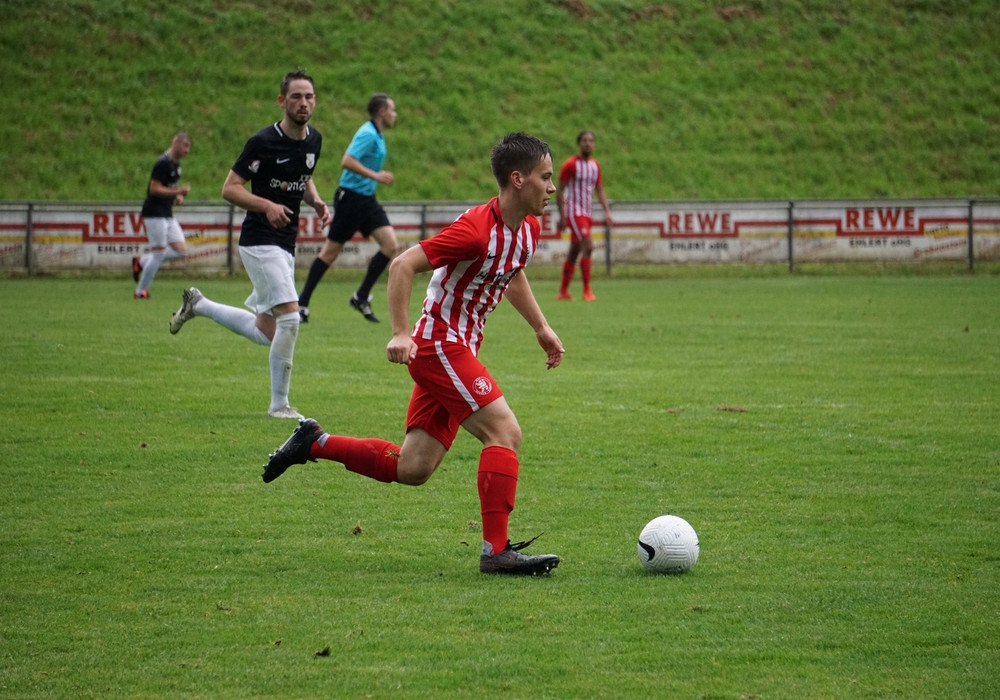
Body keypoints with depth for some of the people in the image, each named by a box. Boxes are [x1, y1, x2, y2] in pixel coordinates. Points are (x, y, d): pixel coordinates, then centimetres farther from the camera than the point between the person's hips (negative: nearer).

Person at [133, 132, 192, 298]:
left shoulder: (175, 163, 13)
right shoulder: (163, 163, -17)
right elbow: (154, 189, -20)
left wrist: (178, 196, 7)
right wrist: (178, 191, -24)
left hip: (167, 215, 9)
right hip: (155, 214, -9)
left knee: (181, 250, 4)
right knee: (159, 253, -6)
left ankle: (141, 262, 16)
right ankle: (140, 291, 6)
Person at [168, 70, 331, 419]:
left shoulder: (313, 140, 7)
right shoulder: (264, 141, -15)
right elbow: (230, 188, -12)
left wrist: (316, 201, 3)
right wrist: (267, 205, -27)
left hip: (286, 245, 8)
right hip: (260, 242, -8)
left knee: (265, 333, 13)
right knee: (290, 316, -19)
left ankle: (198, 304, 34)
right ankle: (279, 404, -7)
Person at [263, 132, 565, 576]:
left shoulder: (528, 228, 6)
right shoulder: (477, 229, -22)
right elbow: (403, 266, -22)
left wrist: (541, 328, 25)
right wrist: (401, 334, -27)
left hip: (457, 350, 9)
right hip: (439, 345, -9)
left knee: (411, 470, 7)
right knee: (505, 431, -18)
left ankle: (313, 443, 20)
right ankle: (496, 550, -16)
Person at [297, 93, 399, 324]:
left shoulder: (377, 136, 12)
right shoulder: (368, 134, -17)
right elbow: (347, 161, -28)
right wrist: (375, 176, -26)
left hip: (366, 200, 9)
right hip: (351, 198, -9)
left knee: (391, 246, -5)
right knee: (331, 251, -1)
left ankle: (361, 297, 3)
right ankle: (302, 303, 9)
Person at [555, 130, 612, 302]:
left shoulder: (595, 165, 11)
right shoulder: (571, 164, -9)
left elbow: (599, 190, 16)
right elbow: (559, 190, -7)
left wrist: (607, 211, 3)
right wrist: (562, 216, -11)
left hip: (588, 213, 7)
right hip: (574, 212, -7)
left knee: (574, 252, 11)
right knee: (588, 247, -18)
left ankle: (563, 291, 18)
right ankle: (587, 290, -16)